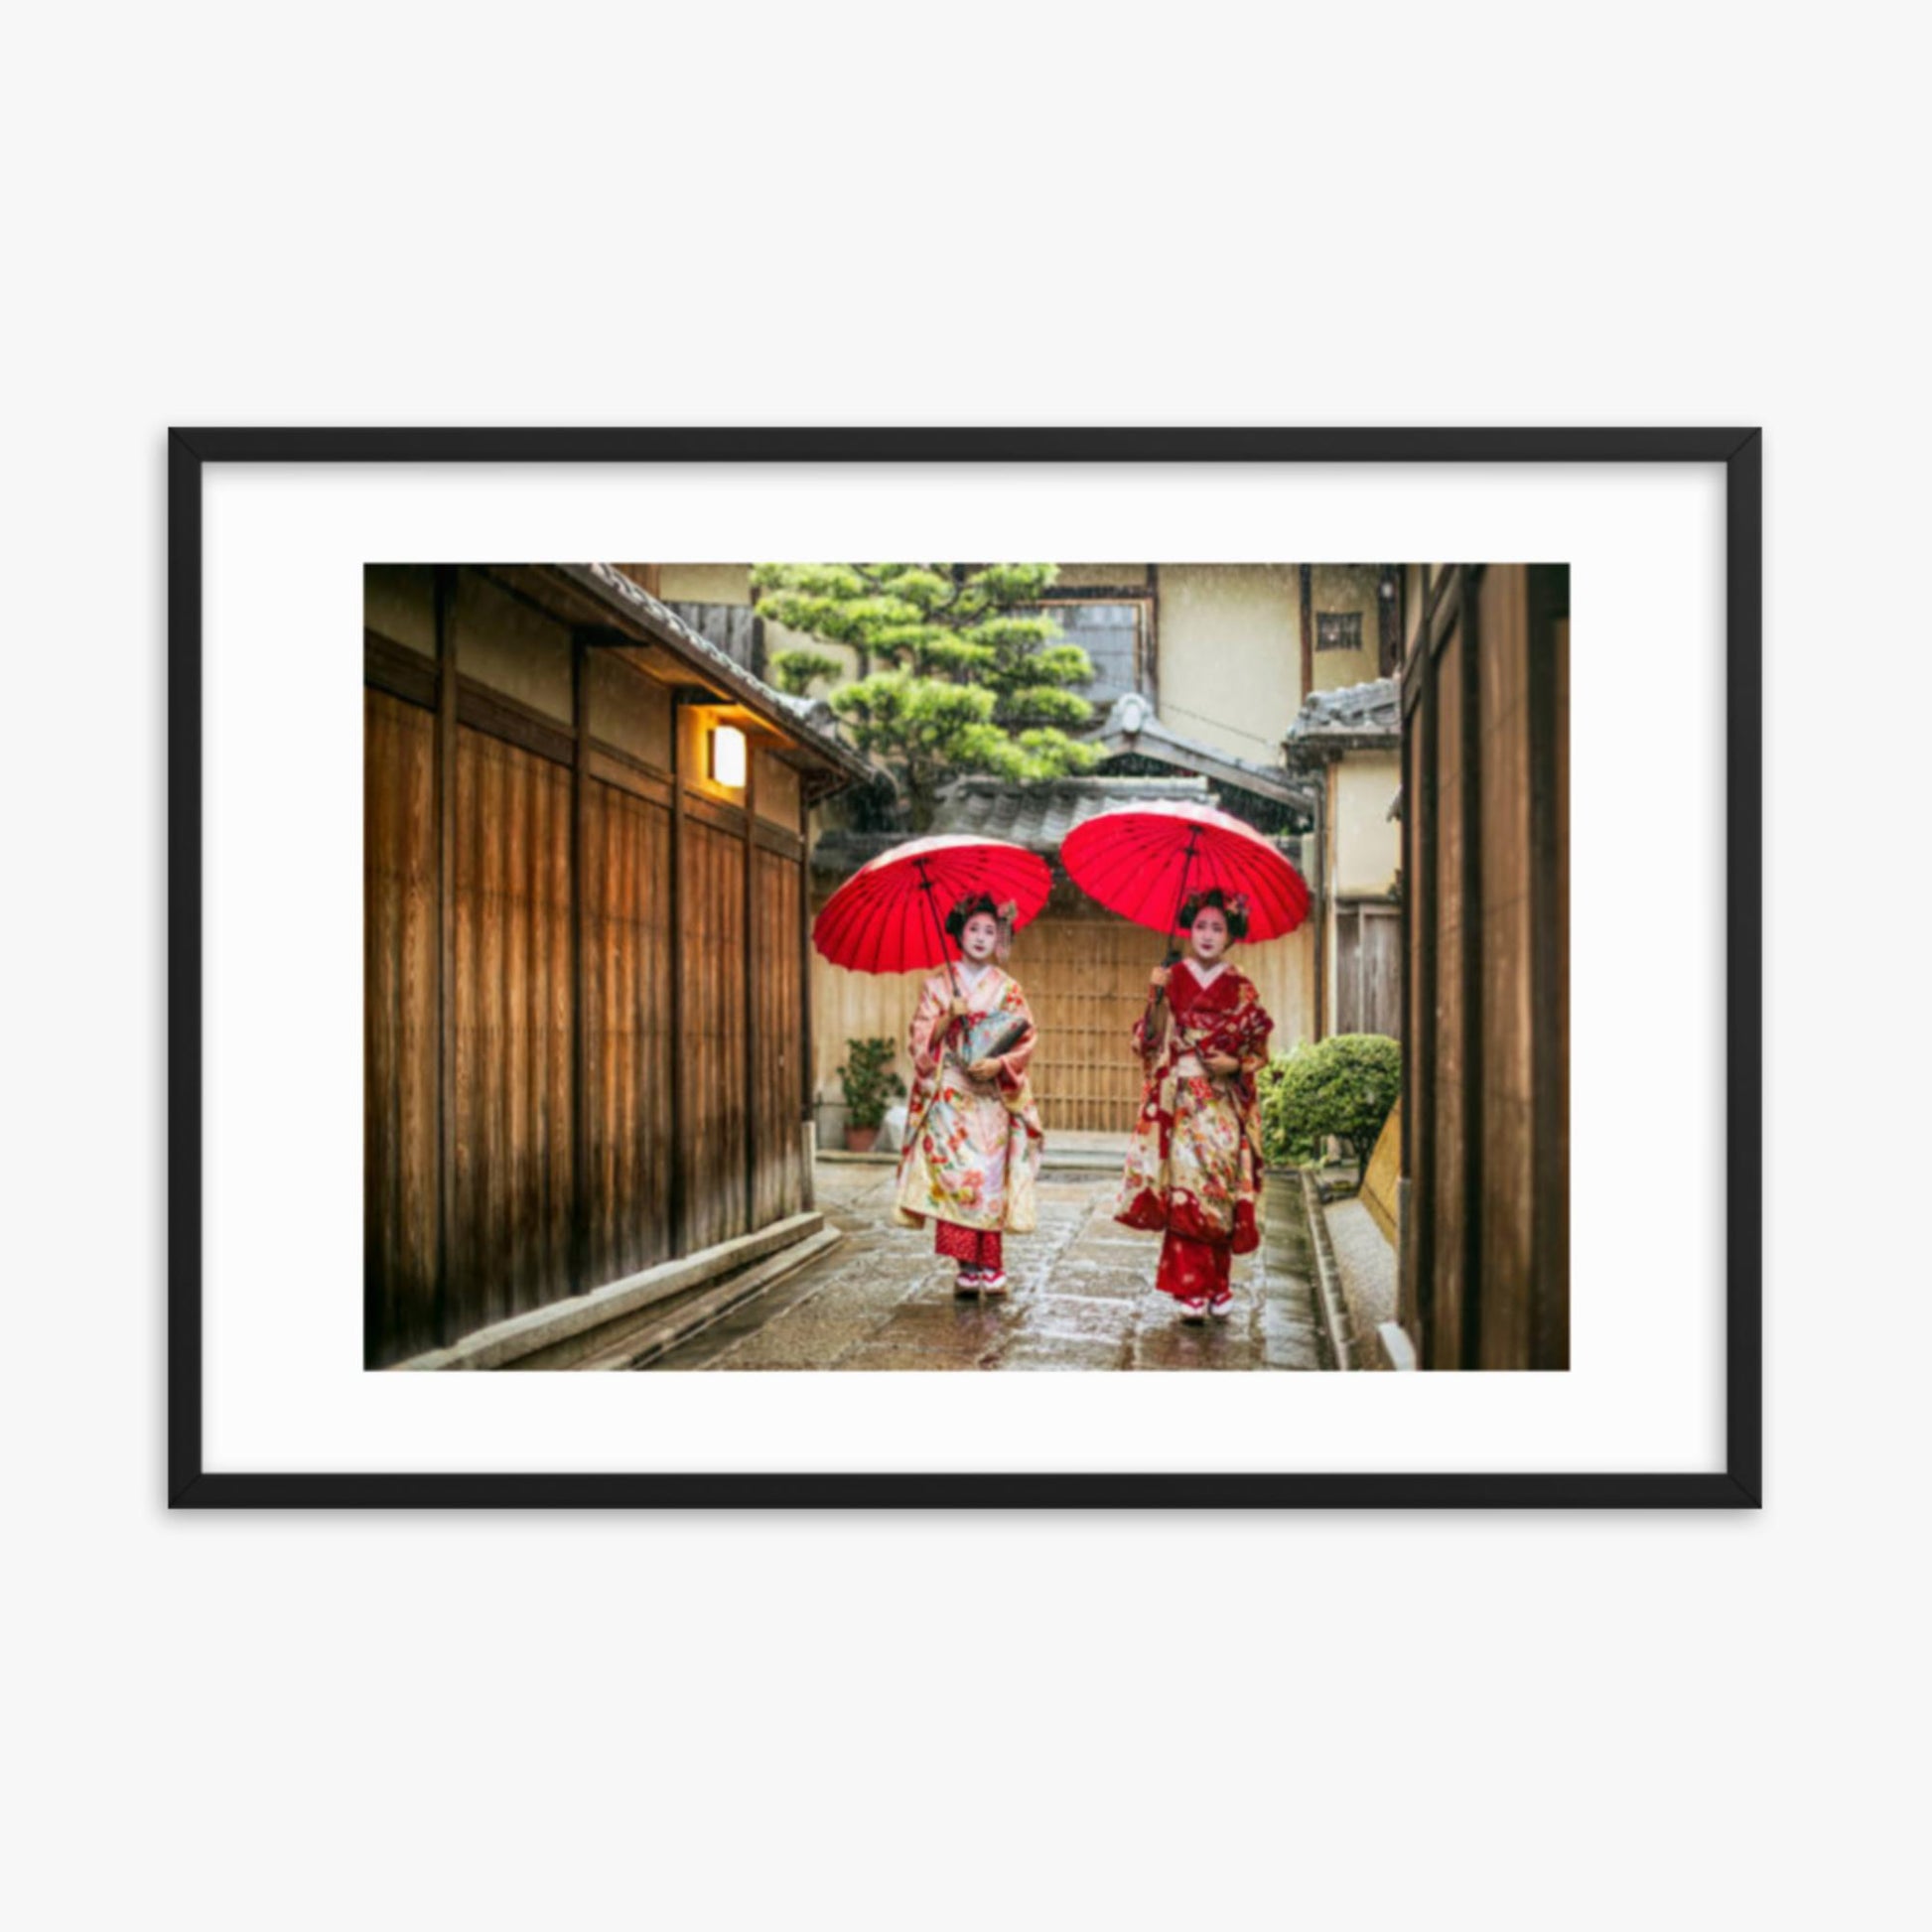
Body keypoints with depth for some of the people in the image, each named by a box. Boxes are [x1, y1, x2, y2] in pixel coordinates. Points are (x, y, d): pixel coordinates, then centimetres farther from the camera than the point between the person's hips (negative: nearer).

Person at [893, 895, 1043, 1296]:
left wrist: (999, 1063, -12)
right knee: (954, 1173, -9)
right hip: (949, 1093, -1)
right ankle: (965, 1265, -2)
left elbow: (1026, 1037, 4)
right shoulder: (938, 984, 7)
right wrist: (949, 1017, -14)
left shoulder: (1007, 988, 8)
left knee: (990, 1176, -3)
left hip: (992, 1095, 1)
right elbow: (921, 1037, 2)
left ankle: (989, 1266, 6)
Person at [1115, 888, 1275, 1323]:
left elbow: (1258, 1051, 9)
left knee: (1221, 1191, 2)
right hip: (1180, 1100, -1)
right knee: (1184, 1188, -8)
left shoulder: (1242, 989, 7)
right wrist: (1156, 997, -13)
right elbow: (1152, 1041, 0)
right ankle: (1191, 1289, -3)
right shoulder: (1173, 980, 4)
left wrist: (1235, 1064, -10)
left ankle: (1216, 1287, 16)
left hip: (1225, 1104, 1)